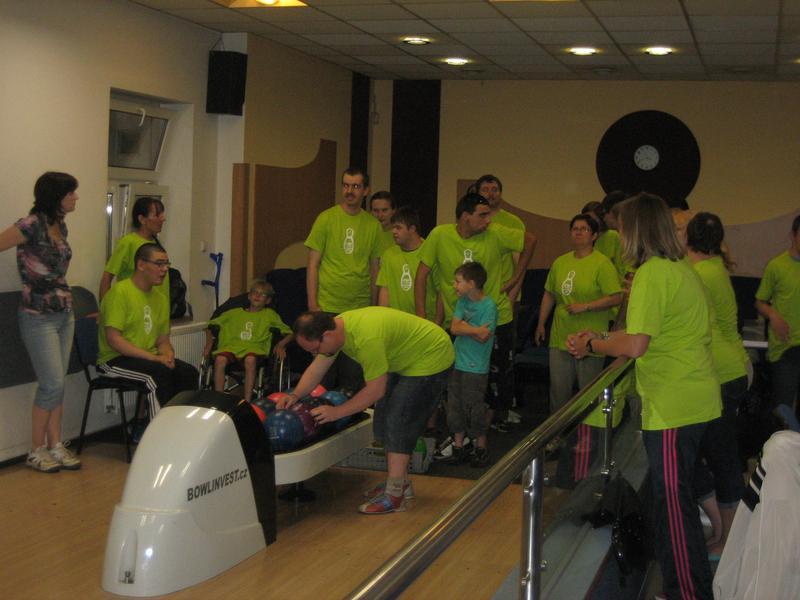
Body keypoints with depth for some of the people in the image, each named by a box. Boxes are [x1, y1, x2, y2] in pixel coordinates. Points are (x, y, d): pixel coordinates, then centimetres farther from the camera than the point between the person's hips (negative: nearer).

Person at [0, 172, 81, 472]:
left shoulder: (60, 225, 7)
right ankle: (36, 451, 7)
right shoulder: (32, 224, -15)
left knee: (56, 384, 9)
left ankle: (55, 445, 15)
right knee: (53, 384, -6)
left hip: (64, 315, 7)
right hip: (39, 317, -7)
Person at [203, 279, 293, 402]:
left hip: (254, 347, -2)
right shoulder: (235, 313, 25)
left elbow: (289, 333, 17)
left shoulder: (269, 315, 21)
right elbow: (212, 324, 26)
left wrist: (281, 345, -3)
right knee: (220, 359, -33)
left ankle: (247, 400, -36)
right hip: (231, 346, 2)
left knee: (250, 360, -39)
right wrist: (209, 344, 10)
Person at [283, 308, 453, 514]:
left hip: (431, 359, -10)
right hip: (404, 360, 10)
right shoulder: (335, 328, -8)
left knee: (398, 424, -13)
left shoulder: (366, 338, -37)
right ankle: (400, 482, 23)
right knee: (384, 420, 12)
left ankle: (394, 494, -8)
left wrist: (336, 412, -23)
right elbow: (316, 370, 0)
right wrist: (295, 395, -16)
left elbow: (375, 390, -28)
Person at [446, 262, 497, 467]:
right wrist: (475, 329, -15)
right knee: (455, 406, 10)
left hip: (476, 367, -6)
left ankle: (481, 447, 15)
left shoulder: (488, 306, -13)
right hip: (456, 363, 6)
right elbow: (454, 327, -2)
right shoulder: (462, 301, 8)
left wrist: (464, 327, -11)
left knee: (474, 408, 0)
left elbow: (484, 337, -19)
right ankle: (458, 446, 20)